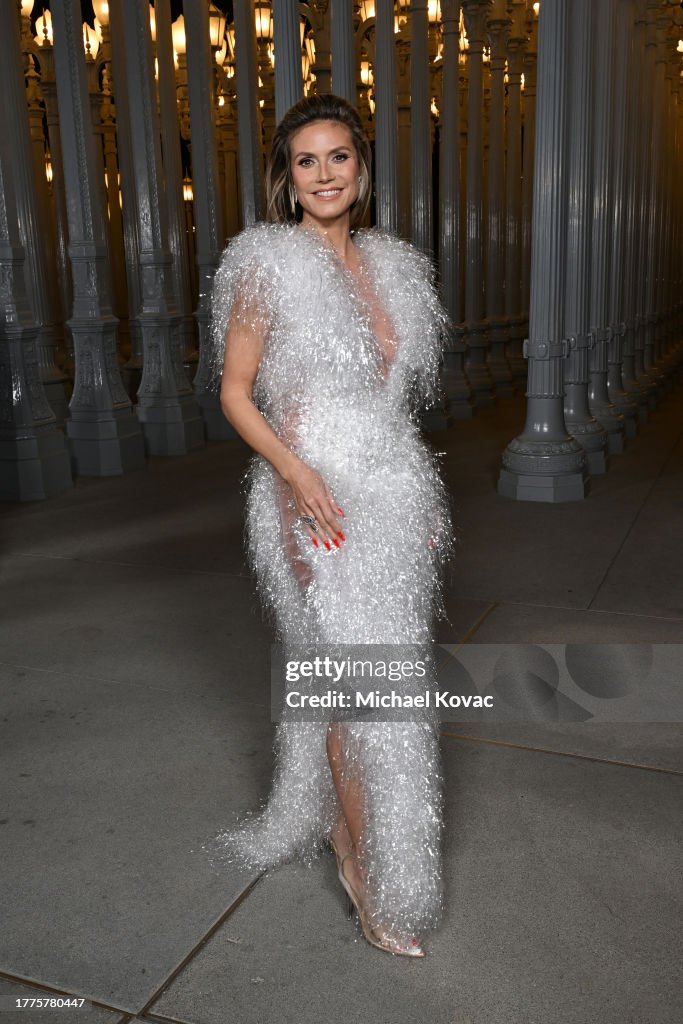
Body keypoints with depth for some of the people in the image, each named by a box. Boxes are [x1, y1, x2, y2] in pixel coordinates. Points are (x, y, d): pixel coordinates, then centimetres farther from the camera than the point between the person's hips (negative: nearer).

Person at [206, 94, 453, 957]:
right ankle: (366, 866, 17)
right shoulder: (267, 264, -6)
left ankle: (336, 815, 37)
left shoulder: (388, 265, 12)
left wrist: (424, 495, 14)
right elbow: (236, 391, -6)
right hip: (317, 494, -6)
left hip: (393, 487, 6)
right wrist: (293, 469, -21)